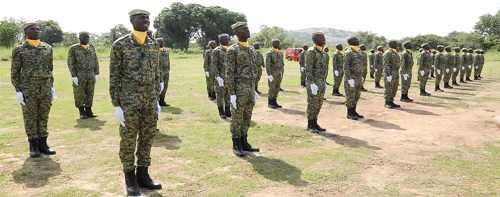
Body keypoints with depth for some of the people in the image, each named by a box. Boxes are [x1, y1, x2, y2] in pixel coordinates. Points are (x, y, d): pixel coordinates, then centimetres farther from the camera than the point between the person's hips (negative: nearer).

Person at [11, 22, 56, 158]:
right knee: (30, 118, 4)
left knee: (44, 117, 8)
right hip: (28, 89, -3)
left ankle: (43, 144, 17)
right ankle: (33, 146, 13)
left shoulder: (47, 48, 8)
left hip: (45, 88, 3)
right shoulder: (19, 49, -2)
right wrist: (18, 91, -8)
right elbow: (15, 71, -1)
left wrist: (51, 87, 10)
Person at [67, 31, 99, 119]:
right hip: (79, 75, -4)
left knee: (90, 94, 6)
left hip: (91, 75, 4)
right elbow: (70, 63, -7)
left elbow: (95, 62, 11)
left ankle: (88, 111, 15)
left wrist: (96, 74, 4)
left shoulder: (91, 48, 10)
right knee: (79, 94, 1)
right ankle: (81, 112, 11)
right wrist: (74, 76, -13)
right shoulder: (73, 48, -4)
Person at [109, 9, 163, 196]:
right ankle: (130, 178, 15)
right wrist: (116, 105, -10)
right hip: (129, 98, -5)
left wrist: (156, 100, 12)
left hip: (149, 98, 5)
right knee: (128, 139, 3)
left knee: (147, 137, 9)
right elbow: (114, 76, -6)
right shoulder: (120, 44, -6)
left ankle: (143, 175, 22)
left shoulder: (153, 45, 10)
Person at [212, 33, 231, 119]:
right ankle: (221, 112, 12)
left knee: (229, 94, 9)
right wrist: (217, 77, -21)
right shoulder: (216, 51, -8)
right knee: (220, 94, 2)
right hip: (221, 77, -6)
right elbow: (213, 65, -13)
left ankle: (228, 111, 18)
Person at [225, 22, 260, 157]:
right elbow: (229, 73, -13)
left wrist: (254, 90, 17)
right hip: (239, 89, -7)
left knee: (247, 117, 12)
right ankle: (236, 145, 10)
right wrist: (232, 94, -18)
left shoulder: (250, 49, 14)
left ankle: (244, 143, 22)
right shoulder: (232, 50, -10)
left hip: (250, 88, 7)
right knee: (237, 118, 0)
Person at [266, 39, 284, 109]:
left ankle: (274, 102, 16)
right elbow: (267, 65, -16)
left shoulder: (280, 53, 11)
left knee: (277, 88, 8)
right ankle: (270, 103, 7)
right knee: (272, 89, -3)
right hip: (272, 74, -7)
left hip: (279, 74, 7)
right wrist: (269, 75, -21)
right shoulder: (269, 53, -12)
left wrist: (282, 73, 14)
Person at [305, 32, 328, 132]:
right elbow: (308, 69, -18)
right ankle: (310, 125, 5)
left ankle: (315, 123, 19)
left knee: (319, 104, 11)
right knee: (312, 104, -4)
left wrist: (324, 82, 18)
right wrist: (312, 83, -23)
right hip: (313, 82, -8)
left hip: (321, 82, 8)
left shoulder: (323, 52, 14)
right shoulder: (311, 52, -13)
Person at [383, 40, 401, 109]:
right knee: (389, 89, -6)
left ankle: (391, 102, 15)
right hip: (389, 73, -9)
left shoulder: (395, 53, 17)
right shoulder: (387, 53, -13)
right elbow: (385, 65, -19)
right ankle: (387, 103, 1)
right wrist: (388, 75, -23)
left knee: (394, 88, 9)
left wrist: (397, 74, 21)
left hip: (395, 74, 9)